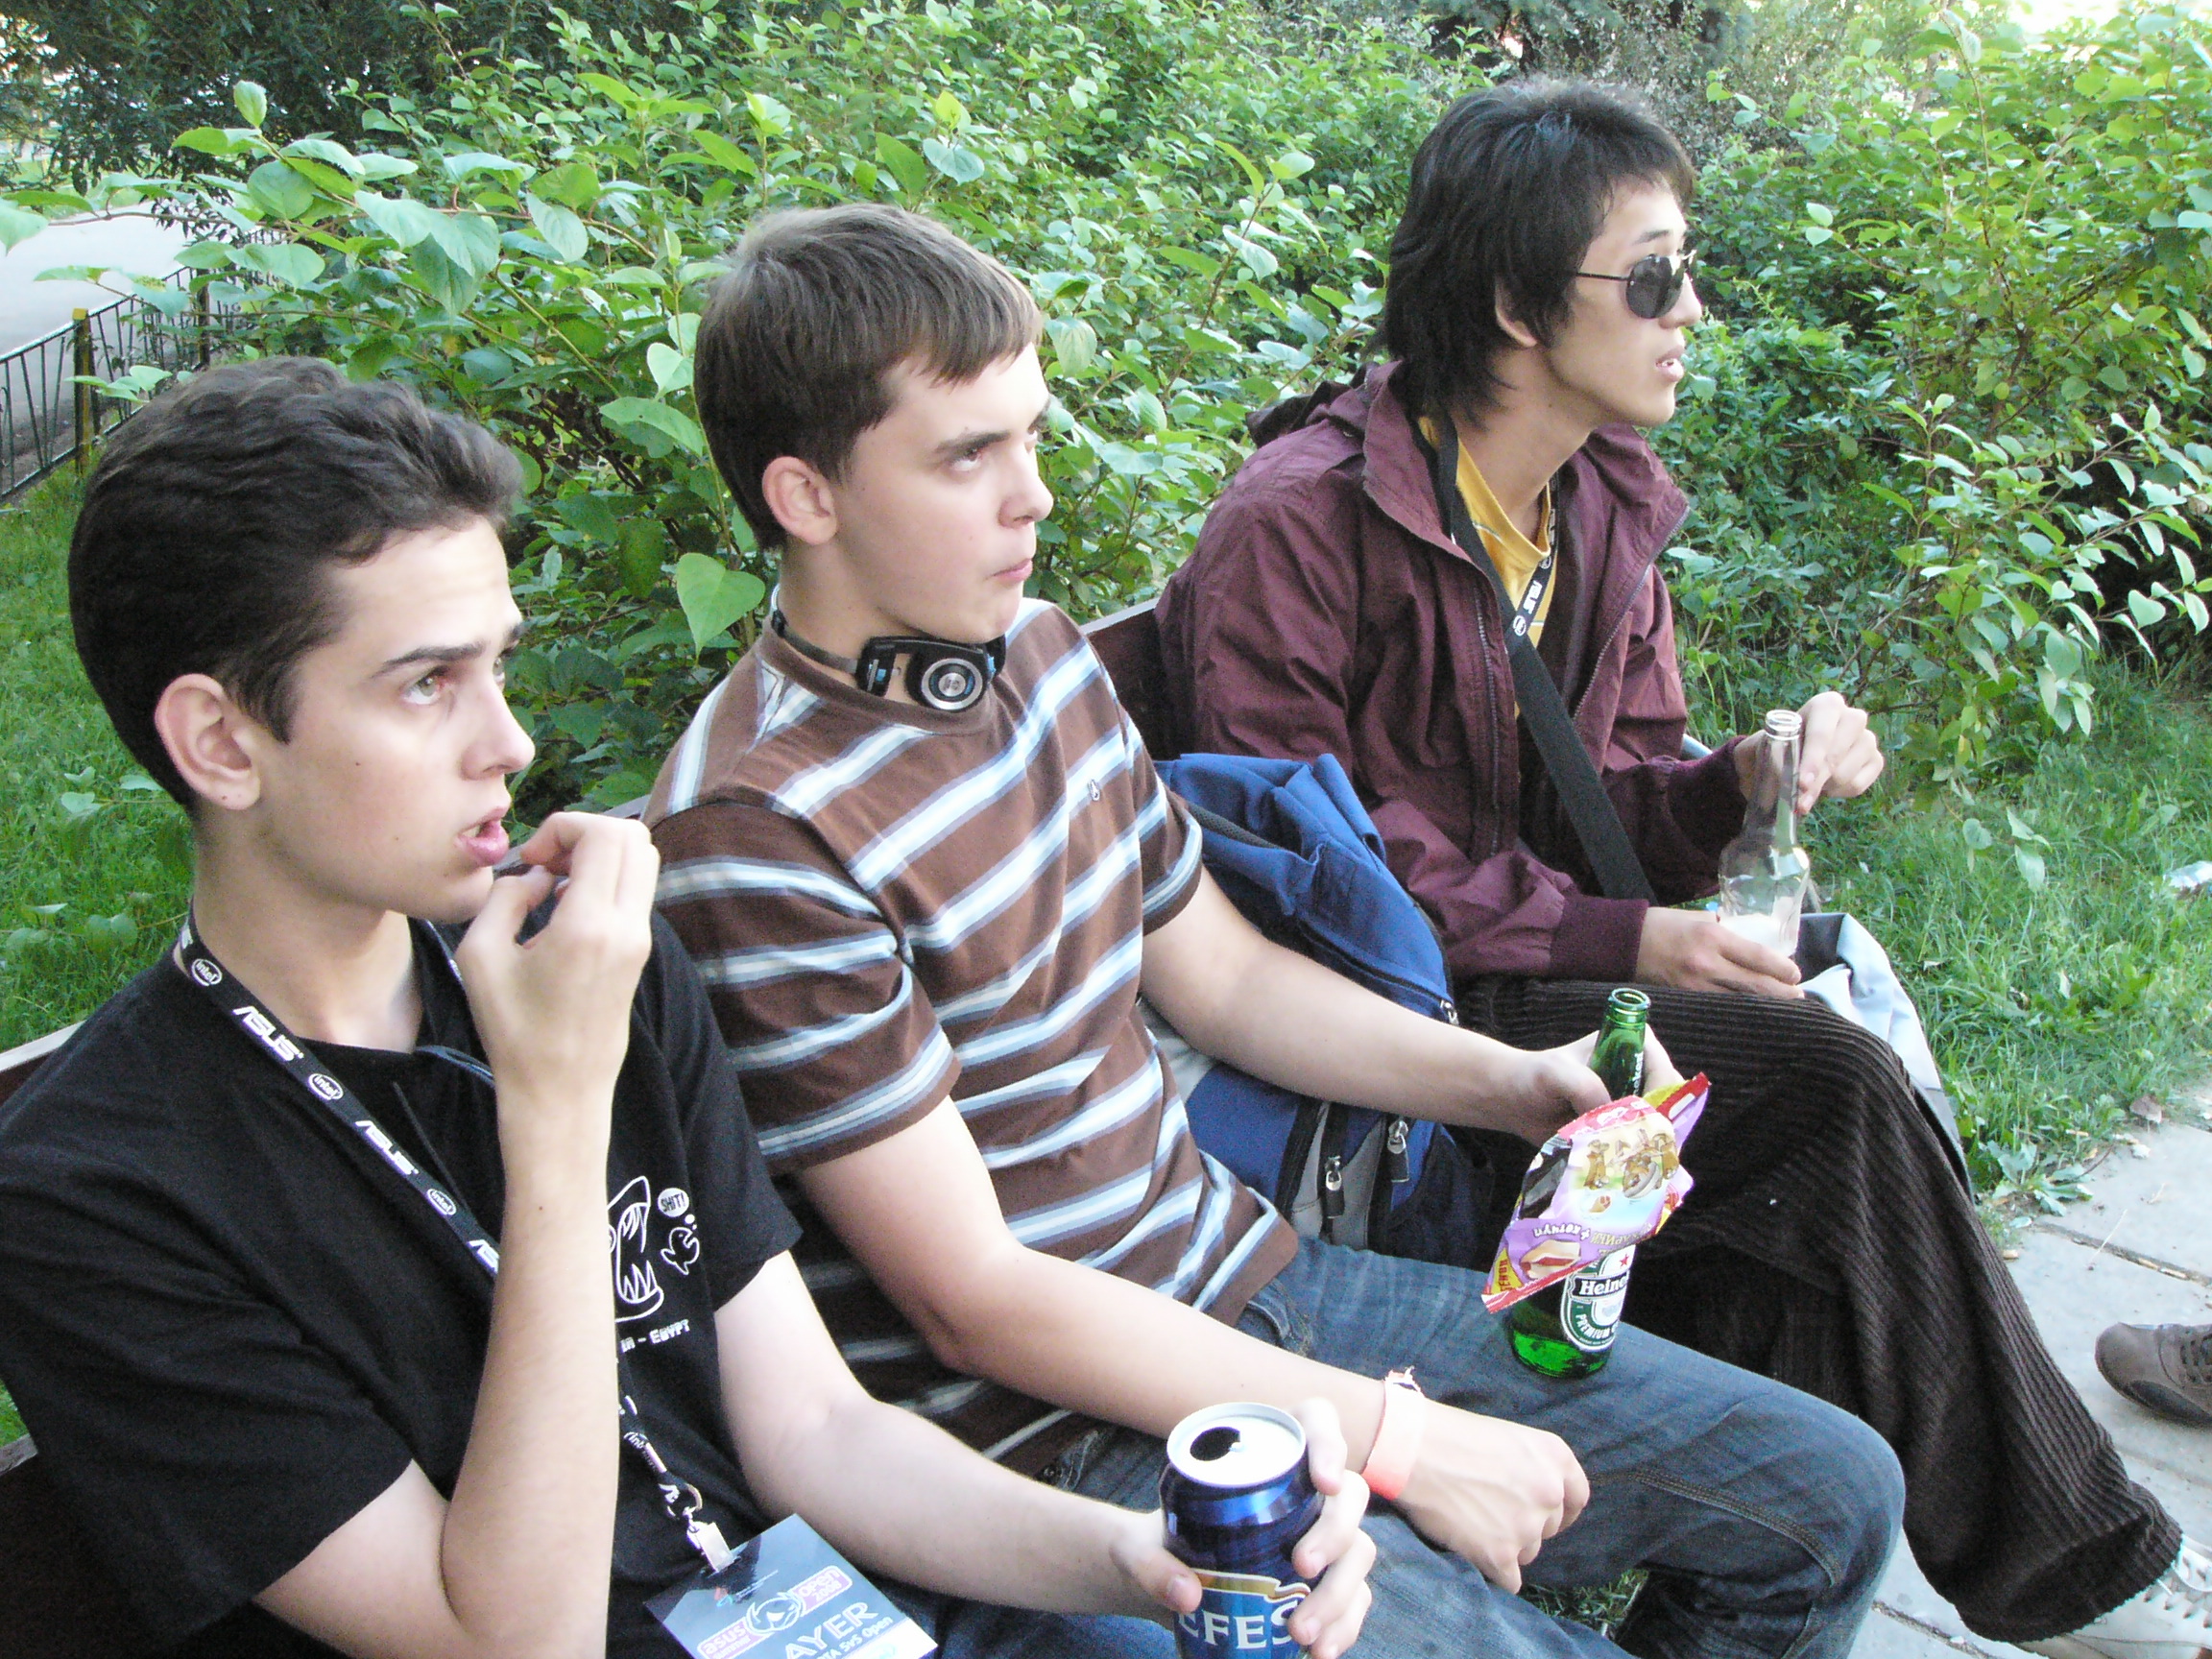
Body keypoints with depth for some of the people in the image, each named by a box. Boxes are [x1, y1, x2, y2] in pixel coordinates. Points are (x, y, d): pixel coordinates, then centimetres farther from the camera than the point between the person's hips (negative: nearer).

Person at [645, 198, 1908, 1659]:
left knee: (1830, 1494, 9)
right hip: (1059, 1433, -7)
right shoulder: (759, 837, -22)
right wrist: (1394, 1438, -18)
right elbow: (976, 1301, -20)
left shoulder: (1039, 652, 4)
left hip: (1252, 1283, 8)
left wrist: (1509, 1082, 1)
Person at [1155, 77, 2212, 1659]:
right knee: (1823, 1083, -22)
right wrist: (1615, 941, -20)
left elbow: (1610, 803, 14)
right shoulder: (1301, 523, -16)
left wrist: (1745, 778, -10)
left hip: (1544, 983, 7)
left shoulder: (1611, 508, 9)